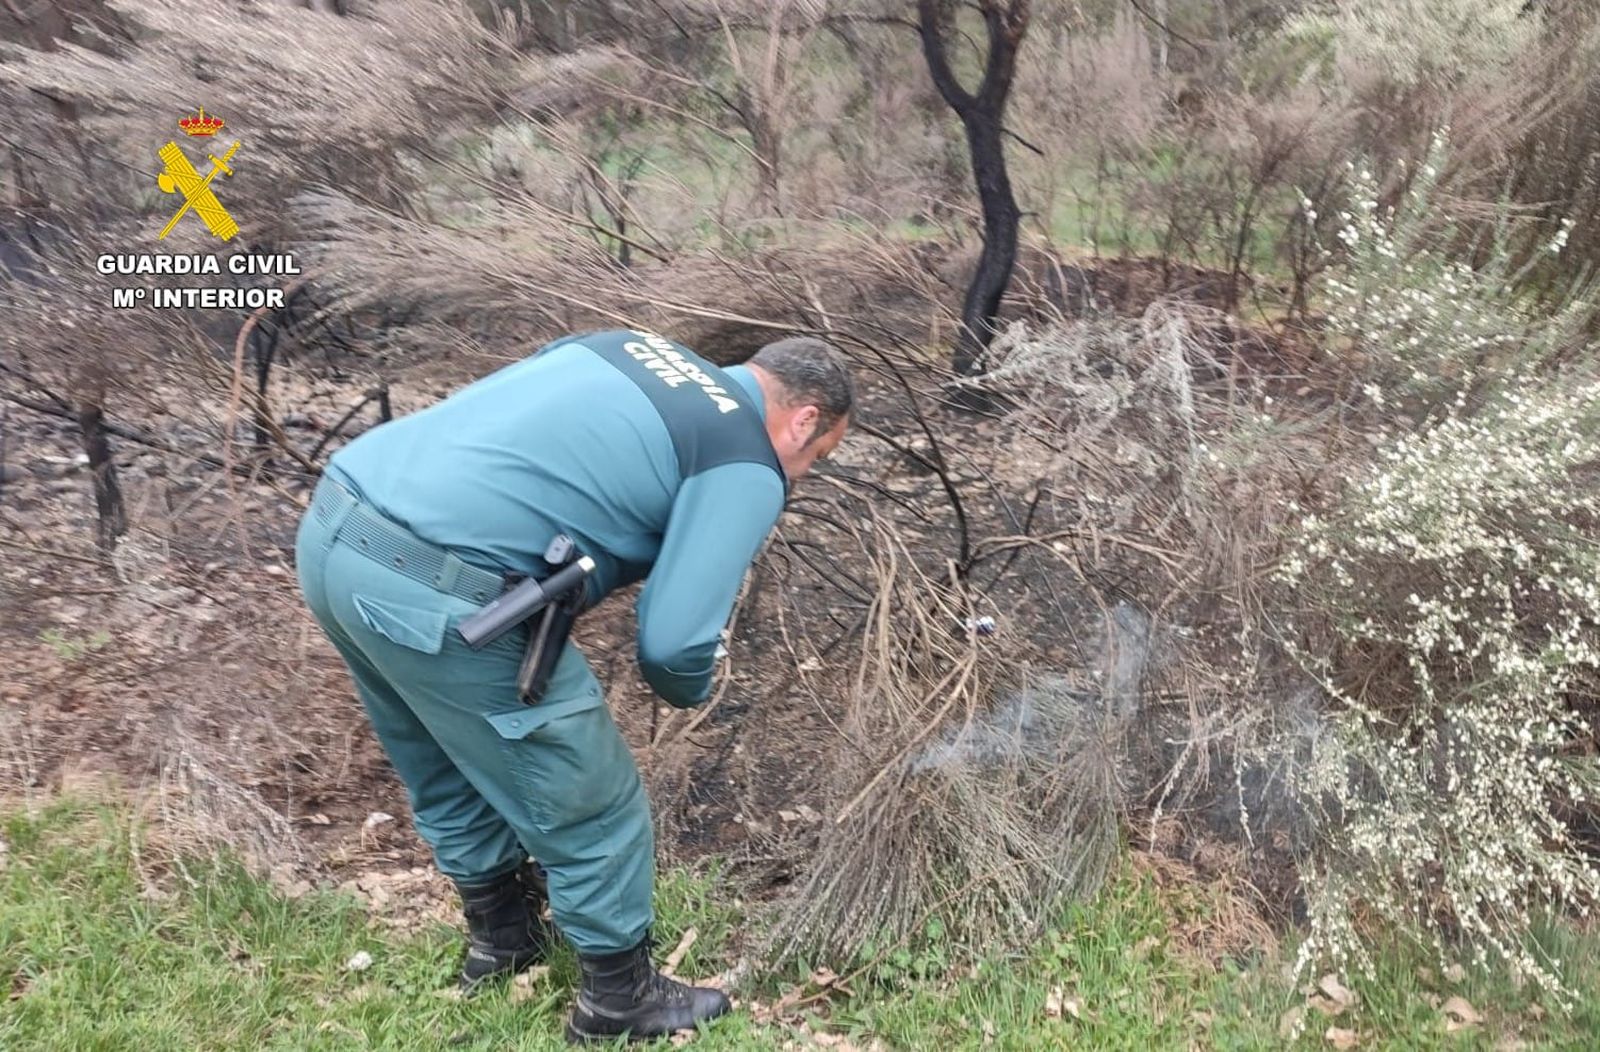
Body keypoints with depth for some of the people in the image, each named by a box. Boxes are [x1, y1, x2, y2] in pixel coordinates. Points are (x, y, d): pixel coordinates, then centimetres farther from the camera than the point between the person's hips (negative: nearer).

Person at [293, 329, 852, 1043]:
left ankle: (499, 935, 51)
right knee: (589, 806, 13)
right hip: (433, 597, -9)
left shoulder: (630, 347, 21)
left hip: (332, 527, 9)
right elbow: (672, 645, -10)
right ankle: (620, 999, 34)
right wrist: (691, 690, 14)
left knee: (449, 769, 30)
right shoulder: (746, 468, -2)